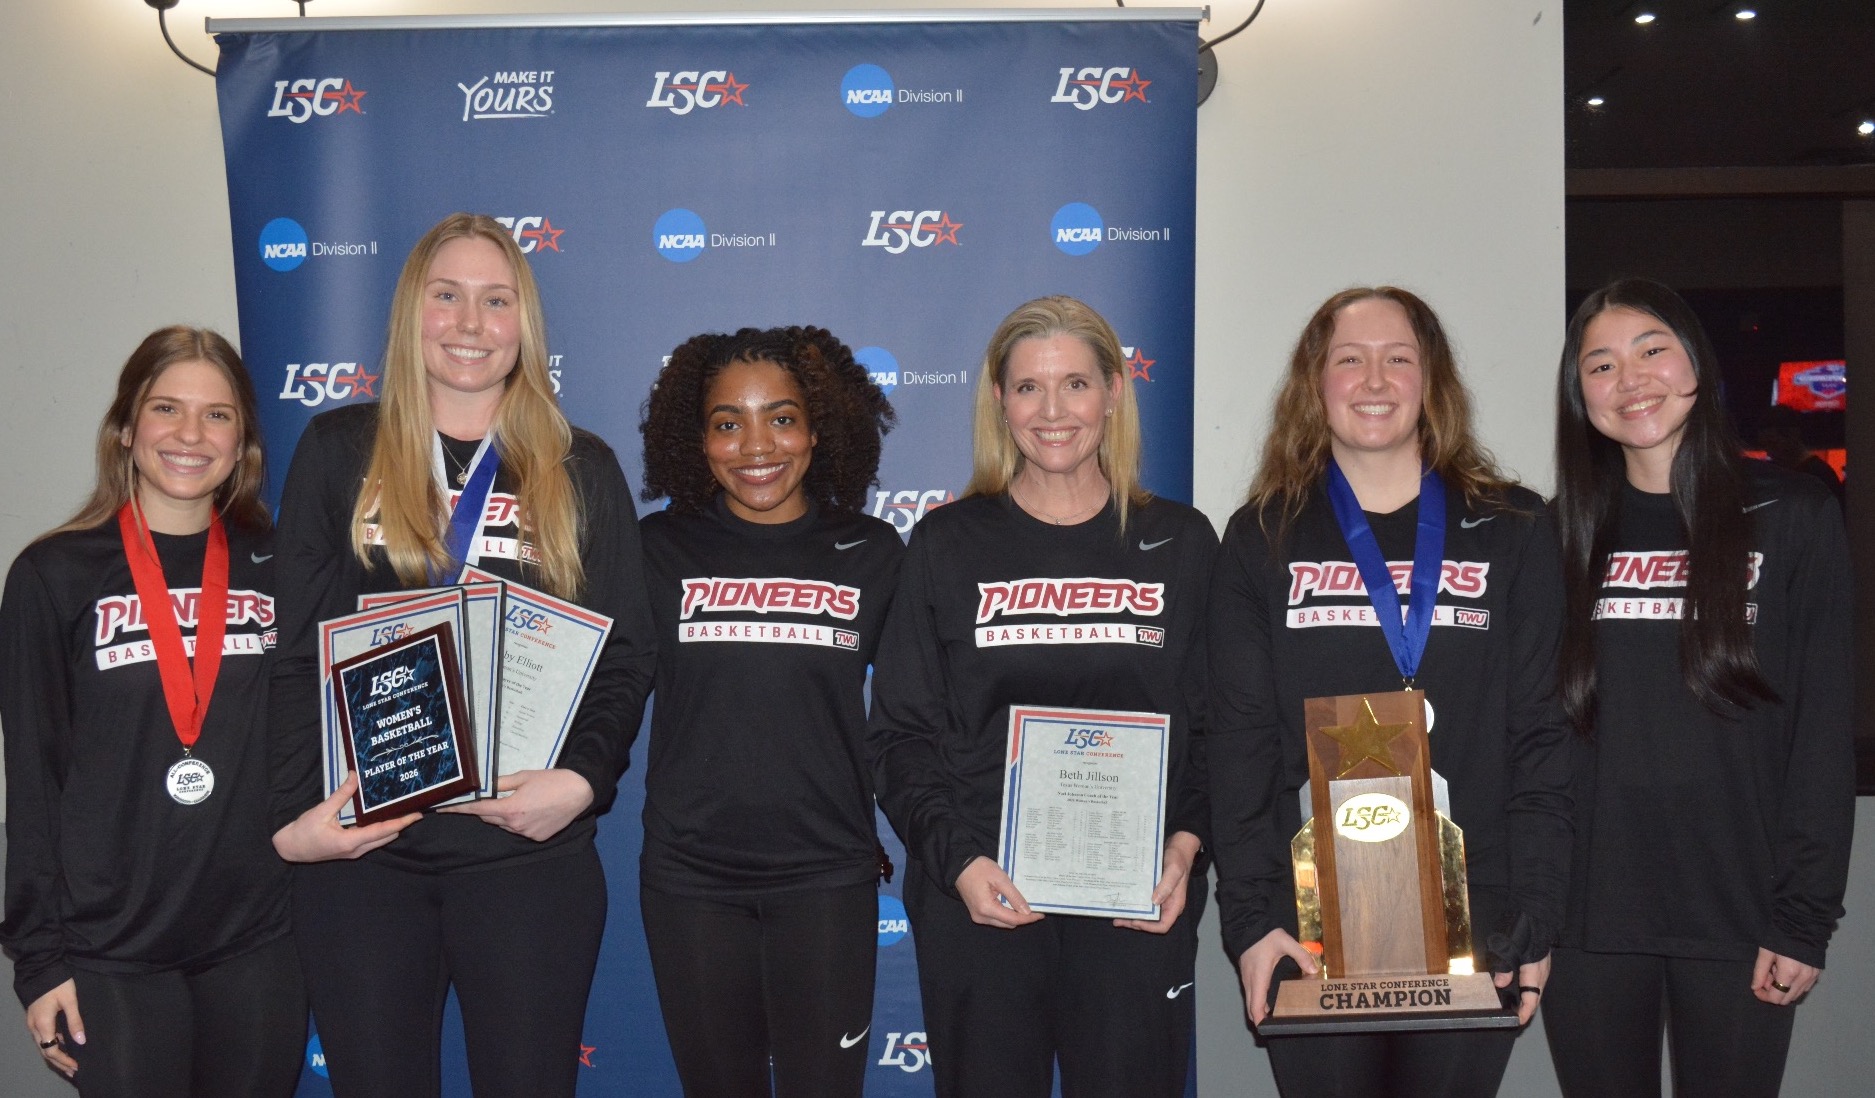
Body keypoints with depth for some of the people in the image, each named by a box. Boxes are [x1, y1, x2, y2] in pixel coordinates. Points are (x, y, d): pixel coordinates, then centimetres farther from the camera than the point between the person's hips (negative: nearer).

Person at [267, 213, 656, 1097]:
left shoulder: (581, 471, 8)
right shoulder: (337, 451, 7)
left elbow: (626, 656, 6)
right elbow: (296, 648, 4)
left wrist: (583, 778, -11)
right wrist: (294, 811, -6)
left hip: (532, 853, 0)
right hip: (359, 851, 0)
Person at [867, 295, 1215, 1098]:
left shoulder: (1179, 543, 7)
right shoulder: (948, 544, 5)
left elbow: (1213, 723, 8)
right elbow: (901, 732, 2)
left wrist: (1185, 846, -8)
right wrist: (957, 861, -11)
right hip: (978, 903, 0)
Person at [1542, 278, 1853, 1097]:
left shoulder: (1792, 519, 1)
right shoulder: (1563, 533, 7)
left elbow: (1824, 732, -1)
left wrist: (1805, 917, -7)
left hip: (1737, 913, -2)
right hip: (1587, 915, 2)